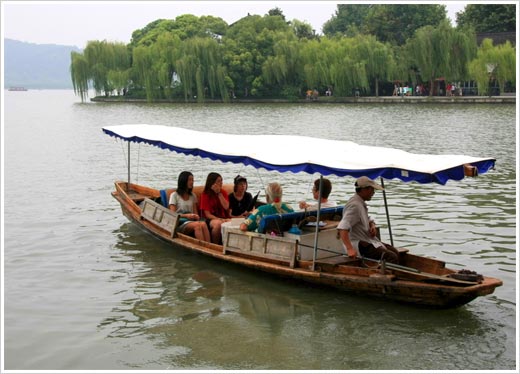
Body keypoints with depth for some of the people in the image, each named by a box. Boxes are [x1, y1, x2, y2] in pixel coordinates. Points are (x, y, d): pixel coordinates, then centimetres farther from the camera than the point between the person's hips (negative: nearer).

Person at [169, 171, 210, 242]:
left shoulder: (193, 196, 23)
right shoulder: (174, 195, 8)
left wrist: (196, 216, -4)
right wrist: (186, 215, -14)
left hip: (191, 221, 4)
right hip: (180, 223, -4)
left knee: (203, 224, -34)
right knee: (197, 225, -37)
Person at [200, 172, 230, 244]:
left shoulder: (223, 192, 9)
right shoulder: (205, 195, -3)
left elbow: (226, 207, -5)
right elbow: (207, 214, -7)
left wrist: (219, 193, -9)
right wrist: (220, 219, -21)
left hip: (224, 218, 3)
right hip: (211, 219, -3)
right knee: (218, 223, -38)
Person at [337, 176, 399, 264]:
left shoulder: (361, 203, 12)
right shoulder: (354, 205, -21)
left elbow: (368, 220, 29)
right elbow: (342, 228, -32)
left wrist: (372, 226, 3)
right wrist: (350, 249, -39)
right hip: (359, 245, -11)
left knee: (393, 251, 9)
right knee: (392, 257, -19)